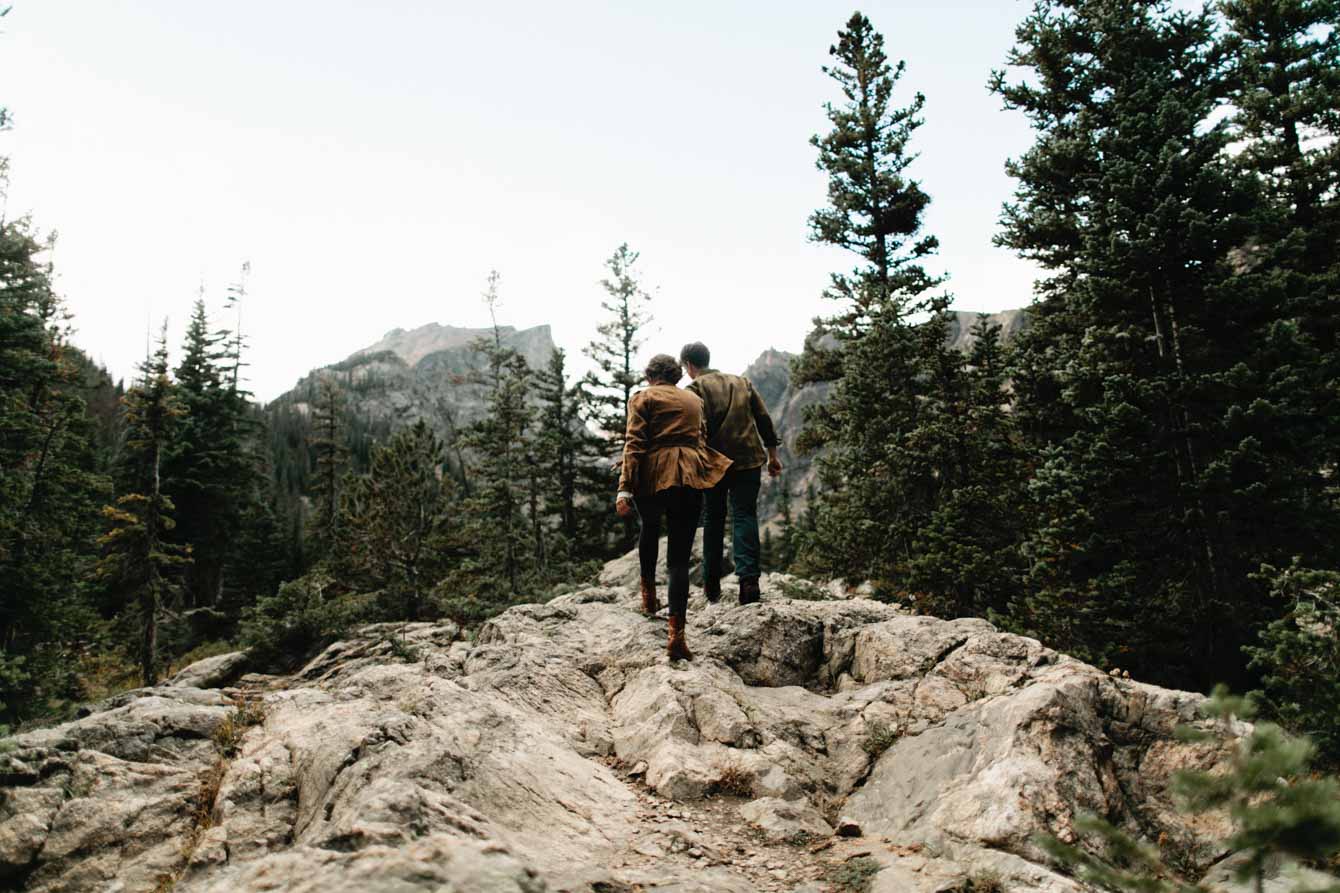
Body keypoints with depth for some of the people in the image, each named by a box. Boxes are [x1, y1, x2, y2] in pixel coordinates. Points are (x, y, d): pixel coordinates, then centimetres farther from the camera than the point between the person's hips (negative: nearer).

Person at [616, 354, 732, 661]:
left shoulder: (643, 398, 6)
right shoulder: (695, 400, 21)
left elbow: (634, 445, -5)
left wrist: (625, 489, -10)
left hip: (653, 477, -2)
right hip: (690, 479, 2)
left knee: (649, 528, 32)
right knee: (679, 558, 1)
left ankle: (648, 596, 36)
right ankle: (676, 635, -9)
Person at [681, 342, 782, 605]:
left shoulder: (696, 388, -2)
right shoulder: (741, 381, 14)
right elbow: (764, 419, 13)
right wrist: (772, 454, 18)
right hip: (749, 459, 3)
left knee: (713, 520, 10)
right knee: (745, 517, 1)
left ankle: (712, 585, 16)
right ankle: (748, 578, -16)